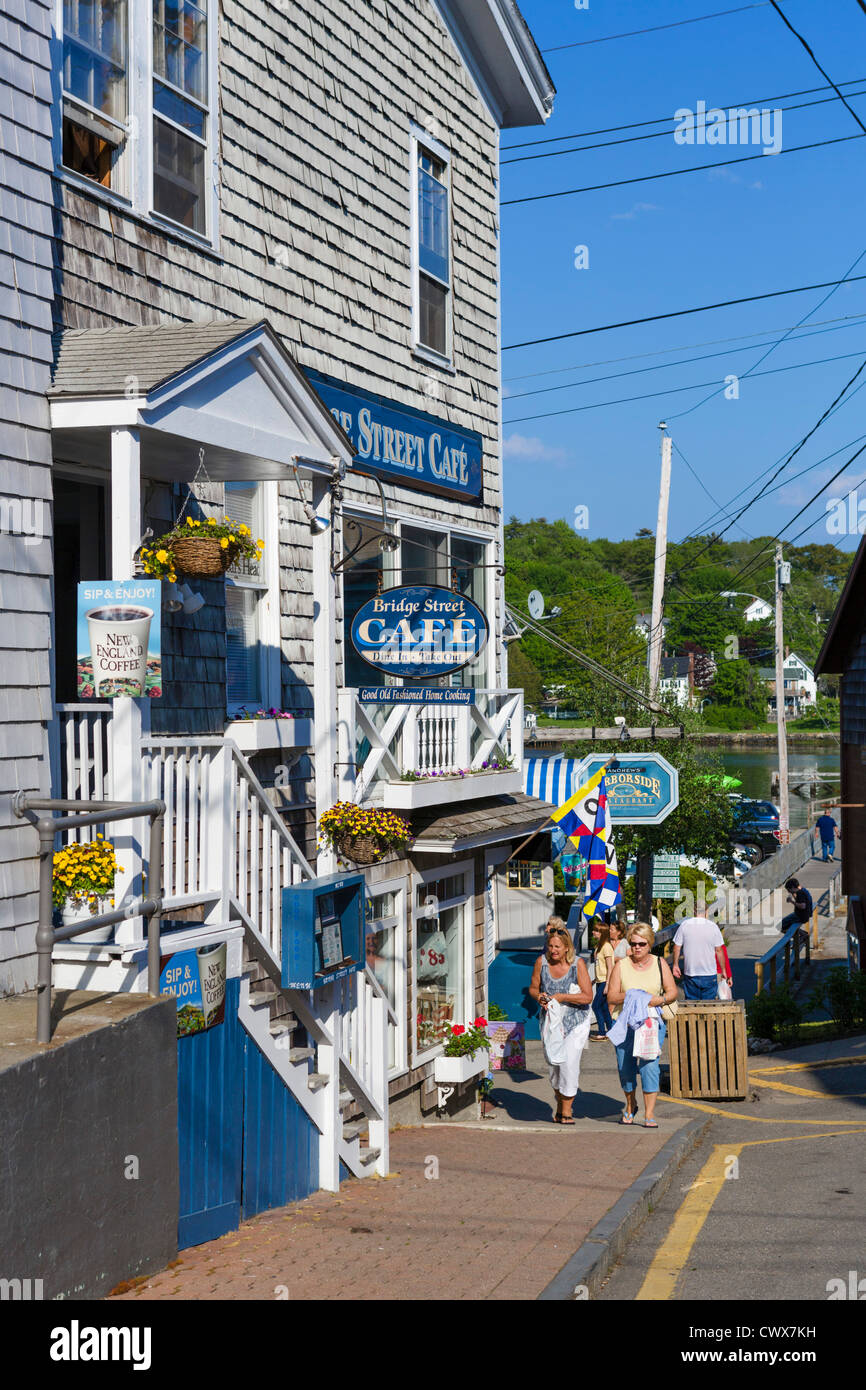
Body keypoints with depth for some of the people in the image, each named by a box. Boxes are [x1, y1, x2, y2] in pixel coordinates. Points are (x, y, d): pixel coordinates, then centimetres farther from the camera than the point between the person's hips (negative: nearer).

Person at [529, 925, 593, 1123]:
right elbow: (533, 987, 8)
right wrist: (539, 997, -14)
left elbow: (588, 996, -15)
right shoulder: (542, 962, -5)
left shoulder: (577, 964, -14)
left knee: (569, 1062, -12)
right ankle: (560, 1103, 30)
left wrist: (561, 997, -22)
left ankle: (567, 1110, 2)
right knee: (553, 1063, 7)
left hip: (575, 1020, -3)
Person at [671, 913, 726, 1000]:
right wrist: (723, 970, 8)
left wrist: (675, 965, 13)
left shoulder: (684, 925, -5)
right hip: (709, 974, -1)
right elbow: (719, 951, -2)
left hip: (690, 974, 1)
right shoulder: (713, 926, -7)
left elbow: (677, 947, -1)